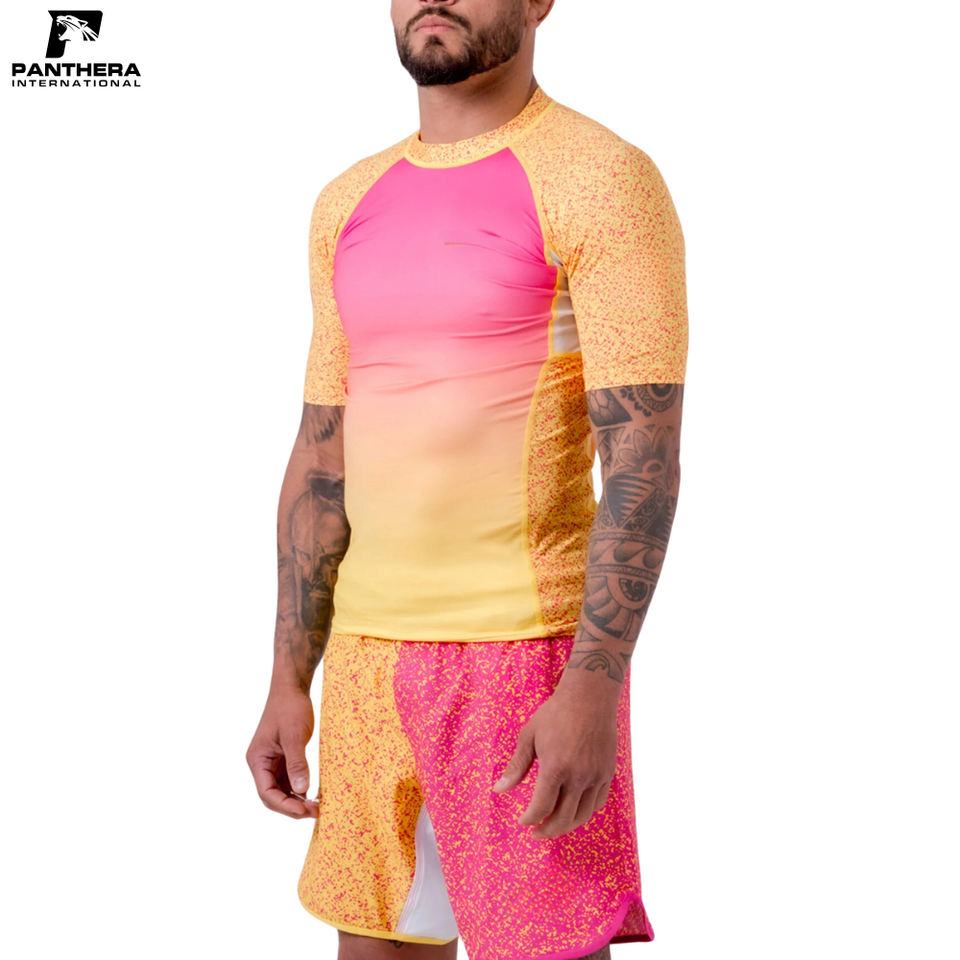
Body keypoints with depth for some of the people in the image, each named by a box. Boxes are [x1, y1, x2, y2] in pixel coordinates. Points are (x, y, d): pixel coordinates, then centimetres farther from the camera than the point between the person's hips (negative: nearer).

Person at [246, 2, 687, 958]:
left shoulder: (604, 179, -9)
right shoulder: (351, 205, 12)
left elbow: (646, 453, -16)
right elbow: (323, 457, 12)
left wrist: (595, 689, -24)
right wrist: (288, 684, 9)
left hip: (532, 656, -6)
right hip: (373, 660, 7)